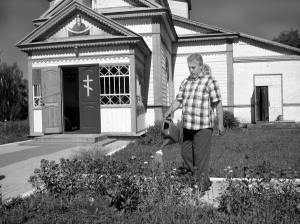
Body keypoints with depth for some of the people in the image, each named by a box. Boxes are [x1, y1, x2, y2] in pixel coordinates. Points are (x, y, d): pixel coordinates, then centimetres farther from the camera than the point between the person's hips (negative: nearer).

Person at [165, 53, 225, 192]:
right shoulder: (185, 83, 13)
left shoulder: (210, 82, -4)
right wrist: (170, 110, -3)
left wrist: (220, 124, -7)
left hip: (203, 127, -6)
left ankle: (202, 183, 16)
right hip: (187, 126, 6)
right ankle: (194, 175, 34)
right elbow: (178, 100, 14)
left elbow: (218, 103, -5)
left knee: (201, 156, 0)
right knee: (185, 153, 15)